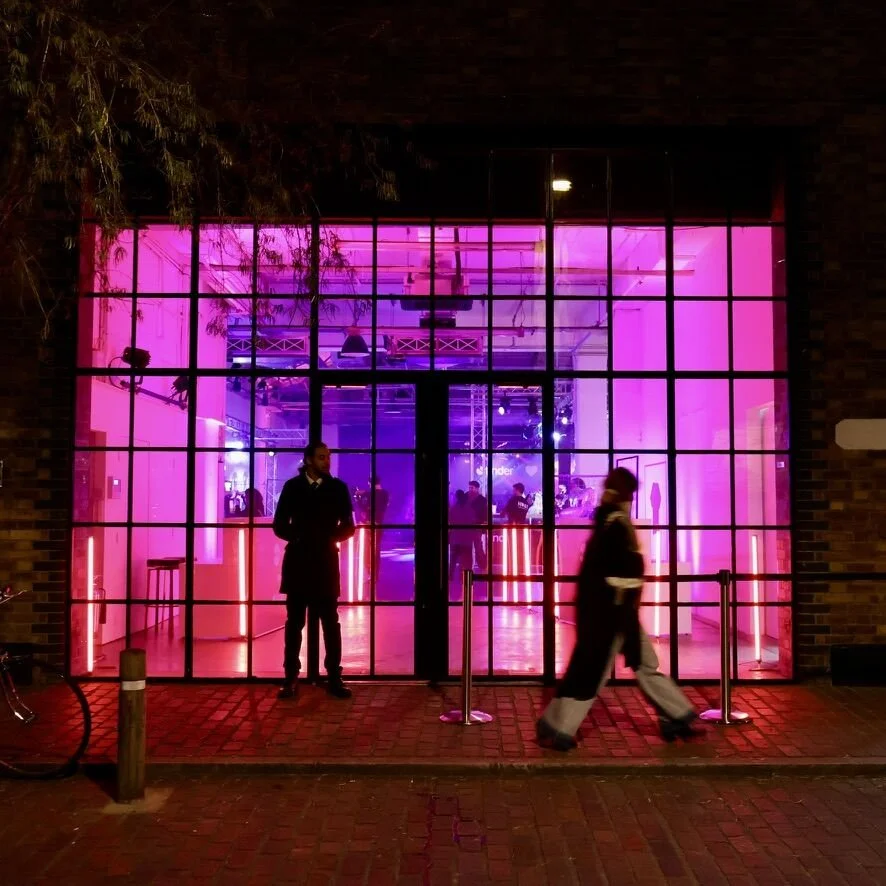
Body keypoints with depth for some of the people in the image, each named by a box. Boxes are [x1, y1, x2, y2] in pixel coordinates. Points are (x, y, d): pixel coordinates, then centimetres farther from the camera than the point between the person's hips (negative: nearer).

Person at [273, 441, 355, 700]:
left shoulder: (337, 488, 4)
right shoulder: (292, 487, 4)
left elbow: (348, 526, 4)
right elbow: (280, 525, 4)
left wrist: (330, 538, -11)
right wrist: (298, 538, -10)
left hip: (326, 562, 0)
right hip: (298, 562, 0)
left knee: (330, 622, 2)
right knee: (294, 622, 5)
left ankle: (334, 678, 7)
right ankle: (291, 678, 10)